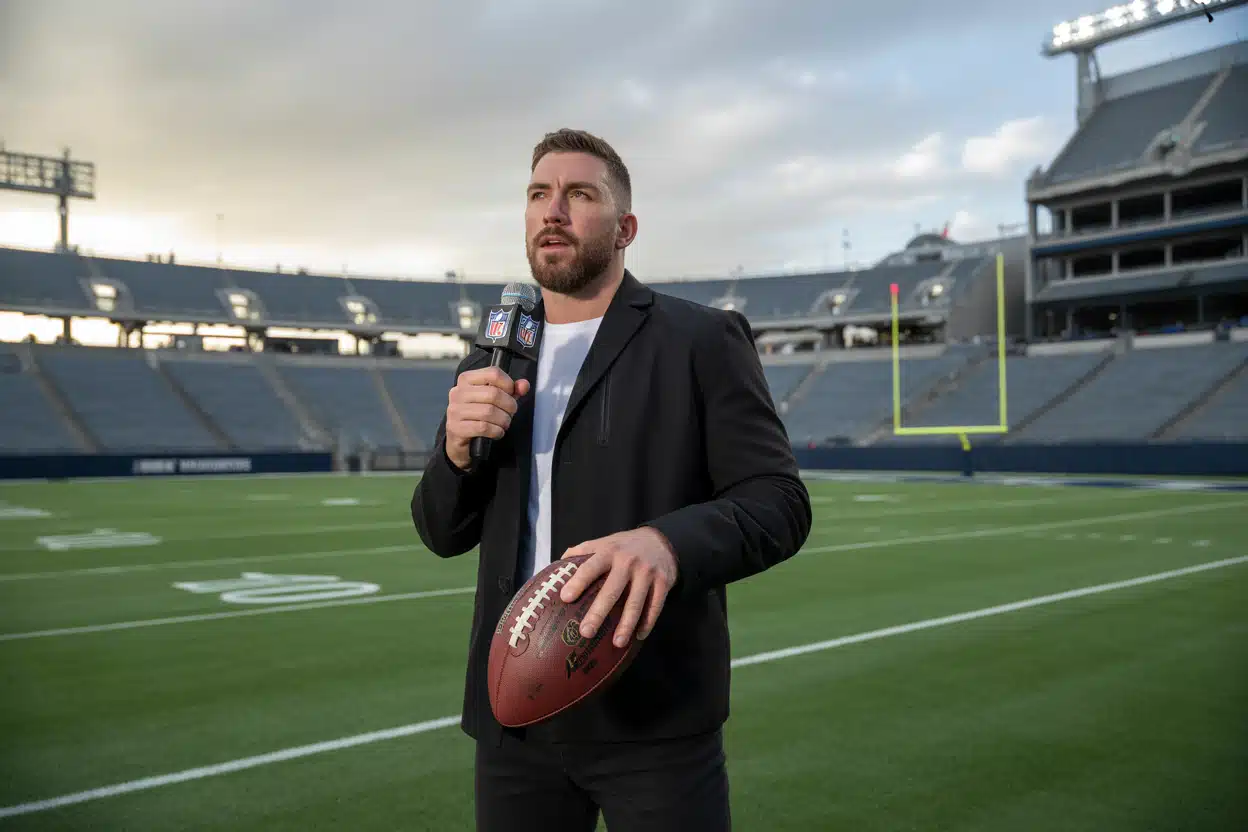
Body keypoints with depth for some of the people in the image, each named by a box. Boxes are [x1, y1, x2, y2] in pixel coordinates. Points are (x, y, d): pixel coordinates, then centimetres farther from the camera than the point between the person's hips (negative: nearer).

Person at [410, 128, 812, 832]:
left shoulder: (704, 341, -4)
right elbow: (444, 534, 12)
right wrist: (458, 449, -10)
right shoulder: (492, 364, 10)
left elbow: (778, 500, -10)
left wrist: (669, 543, -30)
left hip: (655, 716, -4)